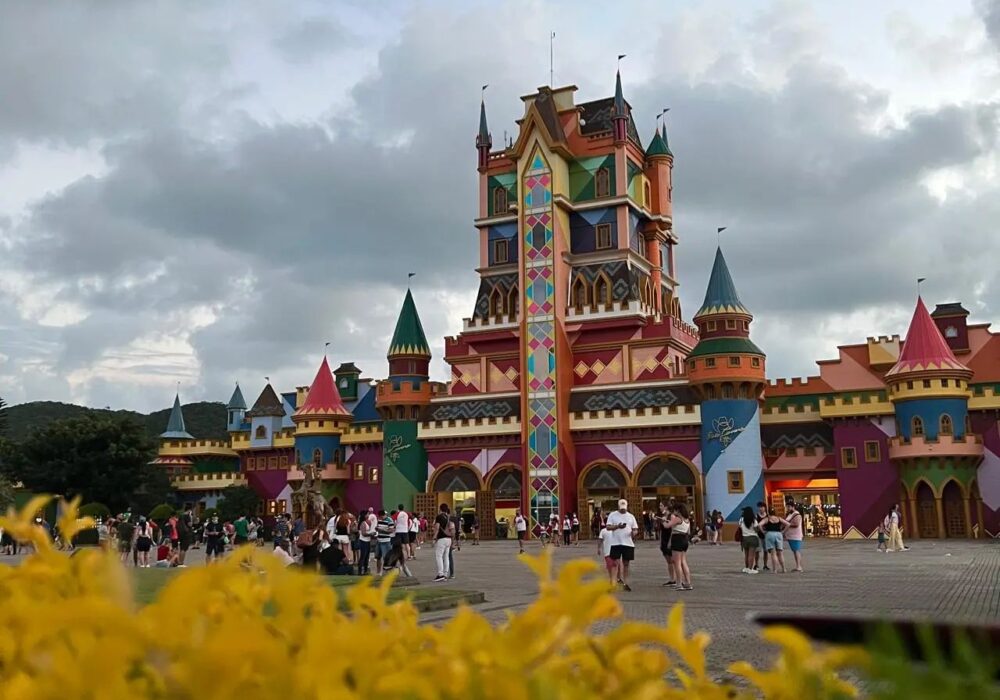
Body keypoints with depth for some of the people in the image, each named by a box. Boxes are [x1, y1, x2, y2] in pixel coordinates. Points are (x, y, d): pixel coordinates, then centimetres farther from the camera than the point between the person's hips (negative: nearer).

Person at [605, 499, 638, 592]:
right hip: (616, 543, -2)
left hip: (628, 543, 2)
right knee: (617, 562, -8)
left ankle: (625, 582, 11)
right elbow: (608, 527, -4)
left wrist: (634, 532, -13)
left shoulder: (631, 516, 11)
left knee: (626, 563, 6)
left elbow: (635, 529, 11)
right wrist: (617, 526, -20)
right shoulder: (612, 515, 3)